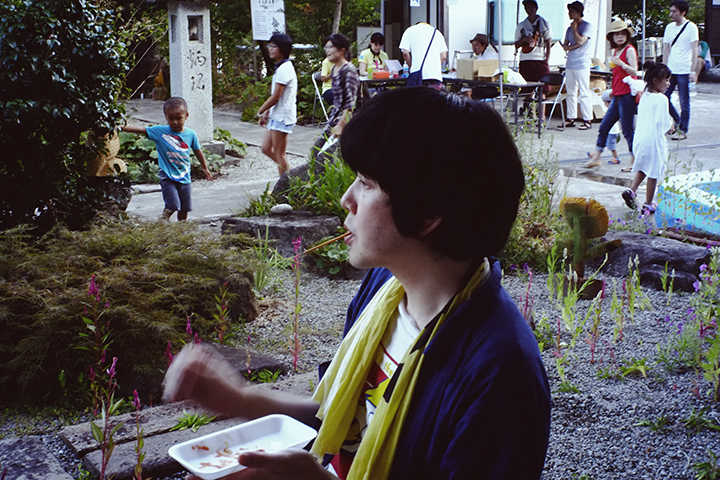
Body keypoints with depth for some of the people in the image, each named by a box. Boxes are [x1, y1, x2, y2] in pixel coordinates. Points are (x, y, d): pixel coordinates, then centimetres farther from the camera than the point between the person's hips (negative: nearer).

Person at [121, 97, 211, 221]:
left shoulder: (190, 134, -1)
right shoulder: (160, 131, -8)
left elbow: (197, 151, 14)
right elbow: (140, 129, -15)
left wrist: (205, 168, 25)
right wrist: (121, 127, -28)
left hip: (184, 177, 3)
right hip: (167, 177, -3)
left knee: (184, 208, 10)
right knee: (173, 205, -15)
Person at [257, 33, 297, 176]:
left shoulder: (284, 69, -18)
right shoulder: (282, 67, 15)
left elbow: (275, 96, -20)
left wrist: (260, 111, -8)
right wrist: (267, 112, 16)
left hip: (282, 116, -10)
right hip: (276, 115, 10)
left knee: (279, 153, -3)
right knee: (266, 148, 12)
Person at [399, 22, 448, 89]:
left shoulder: (410, 30, 13)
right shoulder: (437, 32, 19)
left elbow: (405, 53, 0)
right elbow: (444, 56, 10)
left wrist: (411, 67, 12)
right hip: (435, 75, 2)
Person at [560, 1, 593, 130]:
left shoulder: (586, 26, -3)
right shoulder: (570, 28, 16)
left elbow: (580, 41, -16)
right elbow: (565, 46, 13)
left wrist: (574, 28, -4)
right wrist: (575, 46, -7)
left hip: (582, 64, -7)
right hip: (570, 64, 7)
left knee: (584, 93, -7)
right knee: (570, 92, 8)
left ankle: (587, 121, -5)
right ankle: (571, 118, 14)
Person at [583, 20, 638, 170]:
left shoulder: (629, 50, -7)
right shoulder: (615, 51, 16)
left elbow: (634, 72, -19)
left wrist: (621, 63, -29)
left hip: (627, 95, -8)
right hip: (617, 96, 8)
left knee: (627, 130, -5)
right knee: (604, 126, 9)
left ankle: (634, 161, 5)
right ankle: (596, 158, 15)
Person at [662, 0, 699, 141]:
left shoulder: (691, 27, -5)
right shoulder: (669, 27, 11)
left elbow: (694, 50, -7)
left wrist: (693, 71, -13)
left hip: (684, 71, -6)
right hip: (670, 70, 6)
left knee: (684, 103, -1)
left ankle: (683, 130, 8)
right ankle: (677, 121, 24)